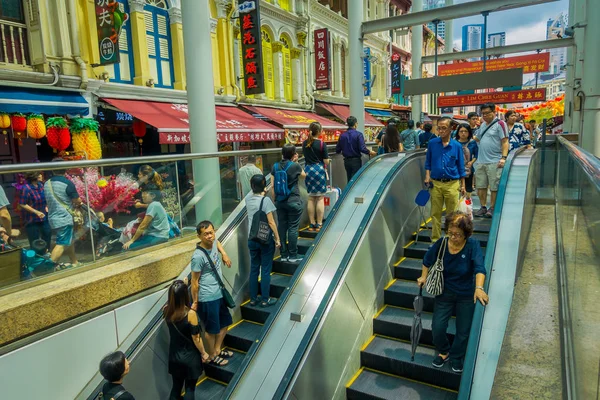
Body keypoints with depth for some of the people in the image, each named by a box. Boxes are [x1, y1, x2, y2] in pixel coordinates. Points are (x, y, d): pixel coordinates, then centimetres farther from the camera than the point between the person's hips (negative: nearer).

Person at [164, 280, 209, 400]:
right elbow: (196, 338, -18)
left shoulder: (166, 310, -13)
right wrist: (204, 353, -3)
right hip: (190, 356, -4)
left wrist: (181, 287, 15)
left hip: (174, 355, 5)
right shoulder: (190, 314, -27)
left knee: (176, 386, 21)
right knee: (190, 388, 14)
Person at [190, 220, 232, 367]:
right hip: (208, 298, -8)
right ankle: (212, 356, 30)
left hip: (219, 294, 8)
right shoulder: (198, 256, -25)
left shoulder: (213, 242, -3)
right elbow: (194, 281, -16)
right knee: (212, 329, 9)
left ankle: (217, 350, 40)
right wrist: (195, 301, -9)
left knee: (225, 323, 22)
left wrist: (224, 254, 11)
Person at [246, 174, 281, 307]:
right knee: (265, 270, 5)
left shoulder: (248, 198, 1)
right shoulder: (266, 200, -16)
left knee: (254, 269, 14)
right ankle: (265, 300, 14)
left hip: (252, 239, 6)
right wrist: (277, 239, -9)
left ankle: (253, 298, 23)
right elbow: (271, 222, -16)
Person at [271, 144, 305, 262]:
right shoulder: (295, 166, -9)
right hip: (293, 201, -4)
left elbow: (272, 186, 2)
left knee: (281, 227, 9)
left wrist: (275, 199, 12)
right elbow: (304, 175, 11)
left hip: (280, 201, 4)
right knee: (293, 228, 2)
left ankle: (283, 255, 16)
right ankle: (293, 256, 8)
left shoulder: (275, 167, 1)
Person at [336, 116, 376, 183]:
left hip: (346, 161, 5)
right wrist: (370, 152, -2)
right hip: (356, 161, -5)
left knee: (349, 180, 16)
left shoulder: (342, 135, 0)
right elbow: (362, 148, -19)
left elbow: (337, 150, 3)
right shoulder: (358, 134, -13)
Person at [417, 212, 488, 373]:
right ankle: (443, 352, 31)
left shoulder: (473, 246, -22)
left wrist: (479, 288, -51)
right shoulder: (441, 244, -14)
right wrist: (423, 277, -2)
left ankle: (456, 357, 37)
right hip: (444, 293, 2)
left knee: (463, 331, 9)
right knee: (437, 327, 0)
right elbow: (427, 260, 5)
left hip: (467, 295, -2)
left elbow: (479, 268, -37)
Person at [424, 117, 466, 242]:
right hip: (436, 183, 1)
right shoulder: (432, 143, 2)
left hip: (452, 184, -1)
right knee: (435, 213, 7)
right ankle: (435, 239, 17)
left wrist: (462, 185, 6)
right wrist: (427, 176, -1)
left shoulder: (457, 146, 0)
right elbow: (428, 162, 12)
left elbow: (461, 167, 6)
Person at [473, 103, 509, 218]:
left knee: (494, 187, 1)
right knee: (481, 186, 9)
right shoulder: (483, 125, 16)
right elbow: (477, 138, 29)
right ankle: (483, 207, 19)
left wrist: (503, 157, -18)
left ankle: (492, 208, 10)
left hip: (494, 161, -7)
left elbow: (505, 142, -10)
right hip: (480, 161, 7)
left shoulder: (500, 124, -5)